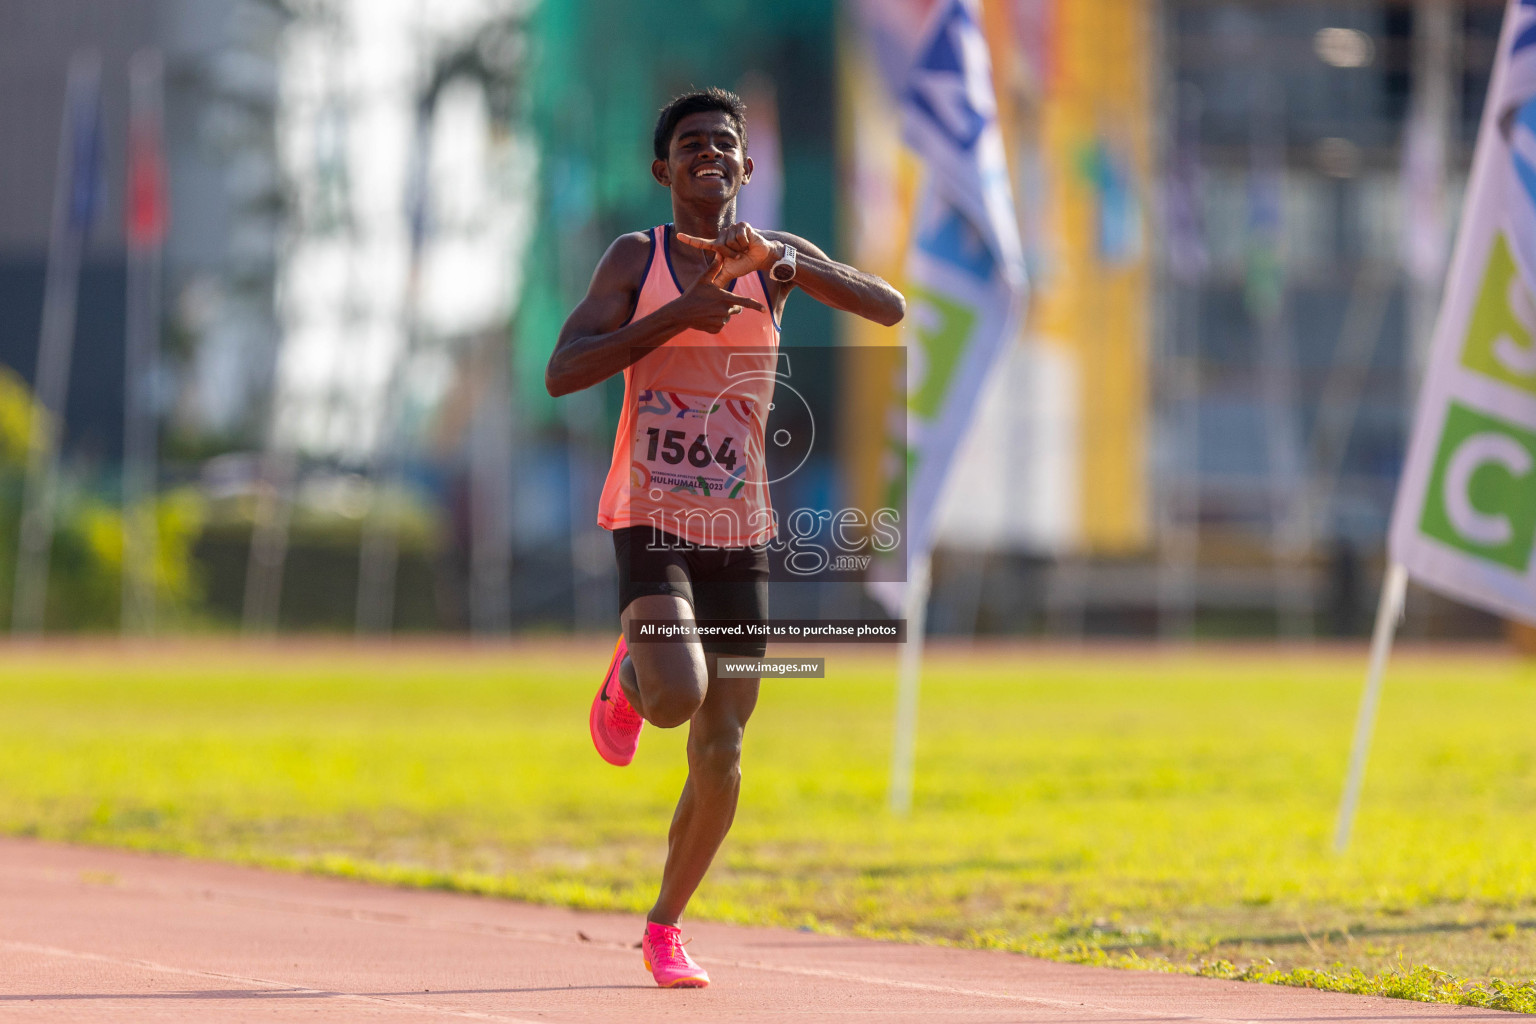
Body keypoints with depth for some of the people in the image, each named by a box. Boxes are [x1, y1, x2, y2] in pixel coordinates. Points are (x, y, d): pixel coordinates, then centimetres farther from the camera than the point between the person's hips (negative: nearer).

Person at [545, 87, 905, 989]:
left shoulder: (777, 259, 6)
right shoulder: (637, 259, 0)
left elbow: (890, 309, -7)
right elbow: (561, 374, -11)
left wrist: (774, 261, -20)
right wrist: (679, 314, -18)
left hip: (739, 531, 3)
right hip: (652, 518, -3)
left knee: (721, 754, 1)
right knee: (679, 695, -27)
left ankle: (666, 929, 19)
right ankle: (629, 673, 11)